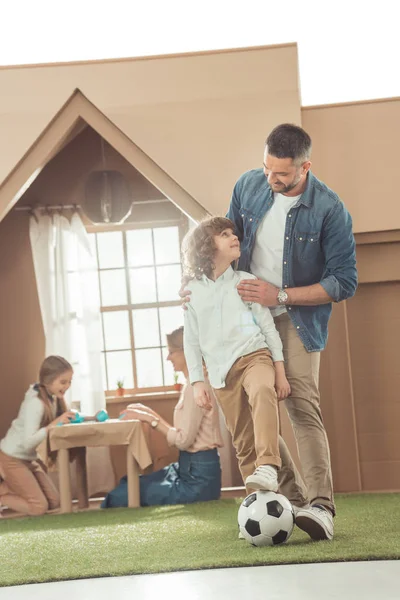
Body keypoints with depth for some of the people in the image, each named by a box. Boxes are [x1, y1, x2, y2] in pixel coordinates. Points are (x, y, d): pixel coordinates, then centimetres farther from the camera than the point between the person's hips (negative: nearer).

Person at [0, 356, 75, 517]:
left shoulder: (53, 398, -1)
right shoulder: (35, 403, -27)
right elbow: (28, 442, -33)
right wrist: (54, 424, -36)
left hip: (29, 458, 9)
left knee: (54, 502, 8)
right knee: (39, 507, -13)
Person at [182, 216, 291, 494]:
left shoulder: (246, 282, 5)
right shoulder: (193, 291, 7)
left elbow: (268, 326, 6)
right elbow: (191, 341, 13)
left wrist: (280, 371, 2)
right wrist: (197, 382, 7)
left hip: (254, 355, -2)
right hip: (222, 372, 3)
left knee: (262, 392, -37)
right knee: (243, 442, 3)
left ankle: (268, 467, -48)